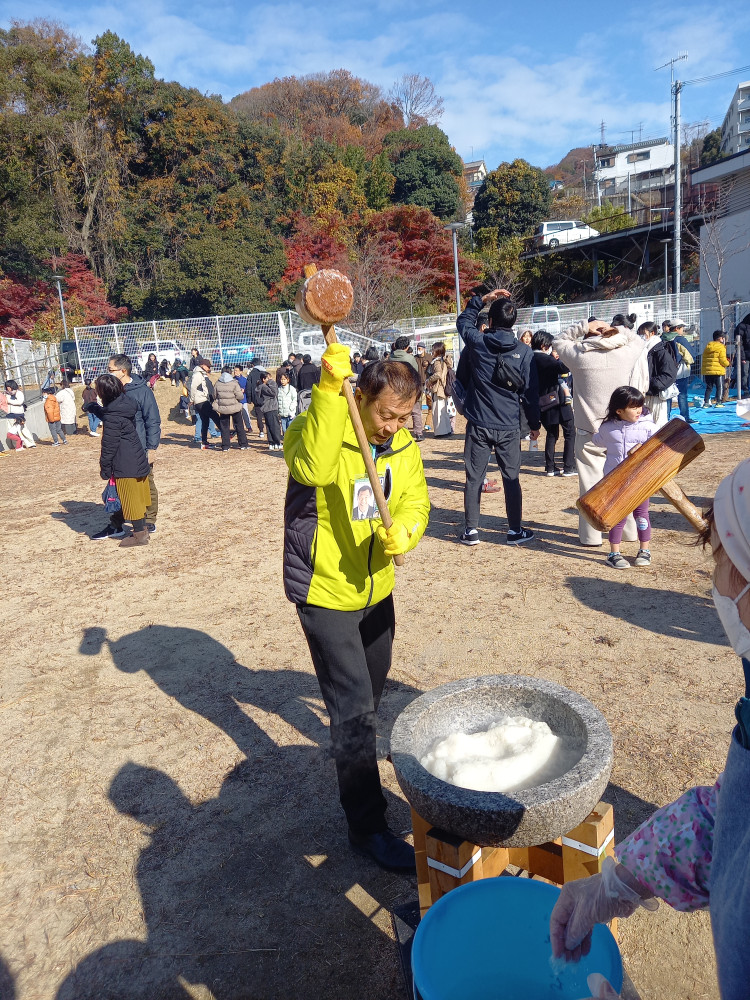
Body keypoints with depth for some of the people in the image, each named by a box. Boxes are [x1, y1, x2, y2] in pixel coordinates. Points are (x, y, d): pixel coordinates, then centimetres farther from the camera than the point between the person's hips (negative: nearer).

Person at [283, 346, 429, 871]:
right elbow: (313, 467, -41)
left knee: (371, 687, 26)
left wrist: (403, 531, -26)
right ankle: (367, 825, 9)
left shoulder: (403, 445, 0)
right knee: (354, 706, -5)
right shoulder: (315, 428, -19)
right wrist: (331, 390, -44)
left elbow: (414, 500, -4)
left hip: (376, 588, 7)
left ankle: (355, 747, 56)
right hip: (325, 590, -6)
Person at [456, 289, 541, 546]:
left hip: (478, 425, 0)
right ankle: (515, 531, 15)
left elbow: (464, 320, 20)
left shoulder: (477, 342, -3)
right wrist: (534, 424, 10)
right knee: (511, 478, 9)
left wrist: (482, 299, 19)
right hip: (509, 427, 0)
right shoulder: (524, 352, -4)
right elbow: (530, 392, 0)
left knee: (474, 478, 7)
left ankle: (471, 530, 11)